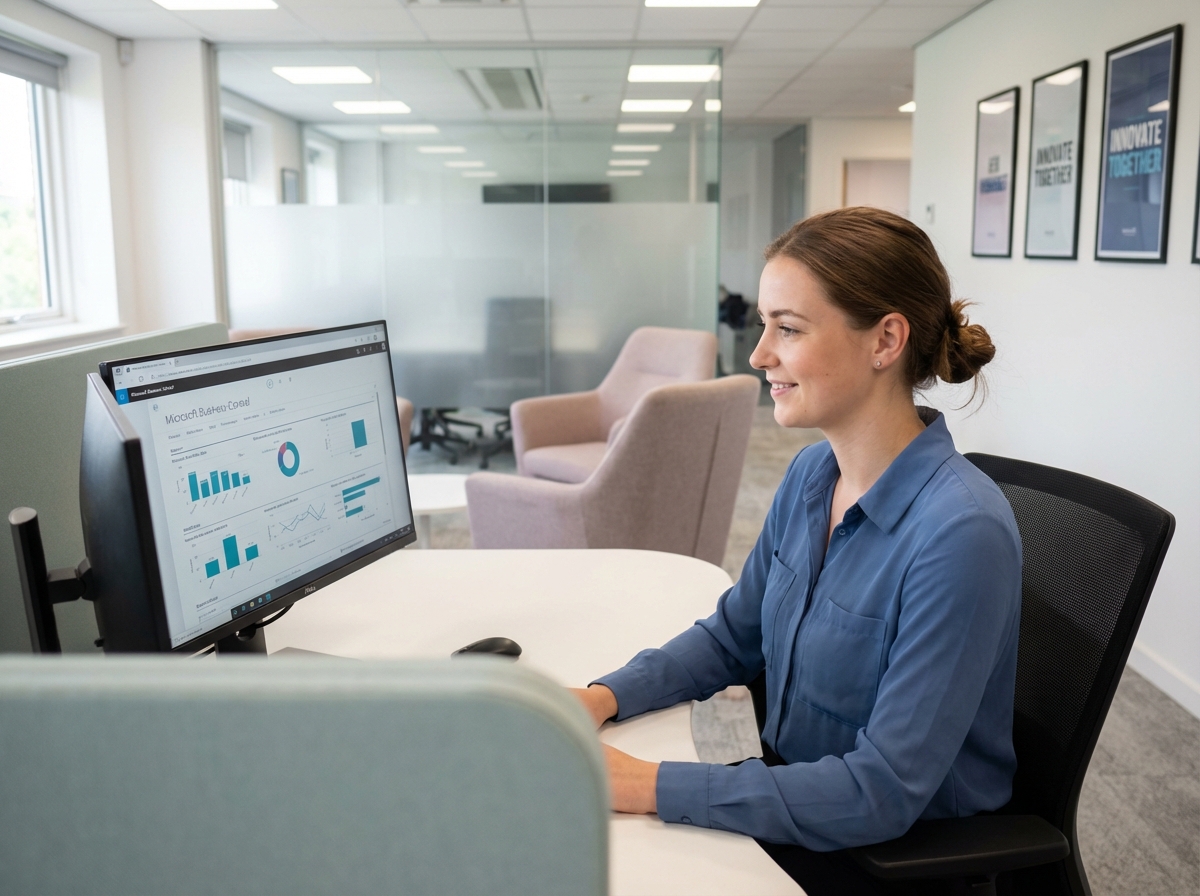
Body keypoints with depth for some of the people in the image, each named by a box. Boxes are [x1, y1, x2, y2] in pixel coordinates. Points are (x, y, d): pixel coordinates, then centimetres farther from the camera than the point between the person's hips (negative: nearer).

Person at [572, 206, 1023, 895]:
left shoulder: (961, 533, -28)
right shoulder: (813, 474, -3)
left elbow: (884, 792, -27)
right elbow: (733, 638, 9)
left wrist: (650, 786, -29)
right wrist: (604, 697, -8)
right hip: (799, 788, 6)